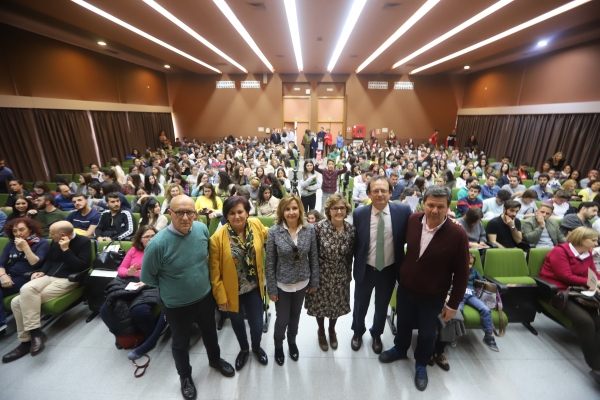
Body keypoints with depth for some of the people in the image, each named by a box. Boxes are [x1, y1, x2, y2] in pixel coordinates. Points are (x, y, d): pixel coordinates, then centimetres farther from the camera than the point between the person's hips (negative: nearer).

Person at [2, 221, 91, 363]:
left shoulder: (84, 242, -9)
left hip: (67, 281, -7)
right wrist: (42, 271, 5)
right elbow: (49, 260, 25)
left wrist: (66, 250, -20)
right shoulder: (55, 242, 11)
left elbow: (80, 266, -18)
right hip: (48, 277, 7)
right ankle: (26, 341, -6)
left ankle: (35, 333, -10)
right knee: (16, 302, -14)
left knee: (26, 299, -23)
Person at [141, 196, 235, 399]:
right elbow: (147, 277, -12)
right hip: (177, 305, -3)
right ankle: (185, 376, 52)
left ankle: (215, 359, 57)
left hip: (205, 297, 4)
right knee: (180, 343, 23)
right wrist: (170, 286, -1)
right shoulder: (158, 244, -29)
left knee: (210, 332, 27)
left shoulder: (202, 229, -17)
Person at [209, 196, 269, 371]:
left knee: (257, 324, 14)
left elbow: (269, 235, 10)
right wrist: (221, 296, -9)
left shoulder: (256, 225, -13)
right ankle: (244, 350, 55)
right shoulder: (218, 238, -21)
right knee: (238, 323, 22)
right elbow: (215, 272, -13)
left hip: (254, 287, 2)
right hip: (232, 290, -1)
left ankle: (257, 347, 50)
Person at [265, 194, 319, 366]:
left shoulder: (310, 229, -12)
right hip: (282, 284, -2)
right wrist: (271, 288, -8)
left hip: (302, 282, 2)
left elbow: (314, 257, -3)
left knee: (295, 315, 23)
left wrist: (314, 281, 1)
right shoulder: (274, 231, -18)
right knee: (282, 319, 14)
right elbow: (270, 263, -11)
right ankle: (278, 345, 46)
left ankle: (292, 342, 52)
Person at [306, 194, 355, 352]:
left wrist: (349, 273, 8)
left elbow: (350, 254, 1)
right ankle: (321, 331, 48)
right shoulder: (320, 227, -20)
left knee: (337, 304, 22)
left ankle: (332, 330, 52)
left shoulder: (351, 229, -11)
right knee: (320, 304, 18)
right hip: (322, 274, -2)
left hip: (340, 276, 3)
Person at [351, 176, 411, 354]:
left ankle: (376, 334, 52)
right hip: (365, 269, 0)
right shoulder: (359, 213, -14)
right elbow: (354, 242, -4)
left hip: (389, 270, 1)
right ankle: (358, 332, 51)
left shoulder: (403, 211, -15)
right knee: (360, 304, 21)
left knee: (382, 306, 23)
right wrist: (356, 264, 0)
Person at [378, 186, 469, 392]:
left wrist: (453, 304, -8)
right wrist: (400, 273, 8)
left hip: (433, 296, -2)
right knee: (403, 323, 25)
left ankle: (421, 364, 49)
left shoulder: (457, 235, -24)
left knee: (427, 332, 21)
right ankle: (400, 349, 54)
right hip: (405, 287, 3)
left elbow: (462, 273, -14)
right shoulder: (413, 220, -14)